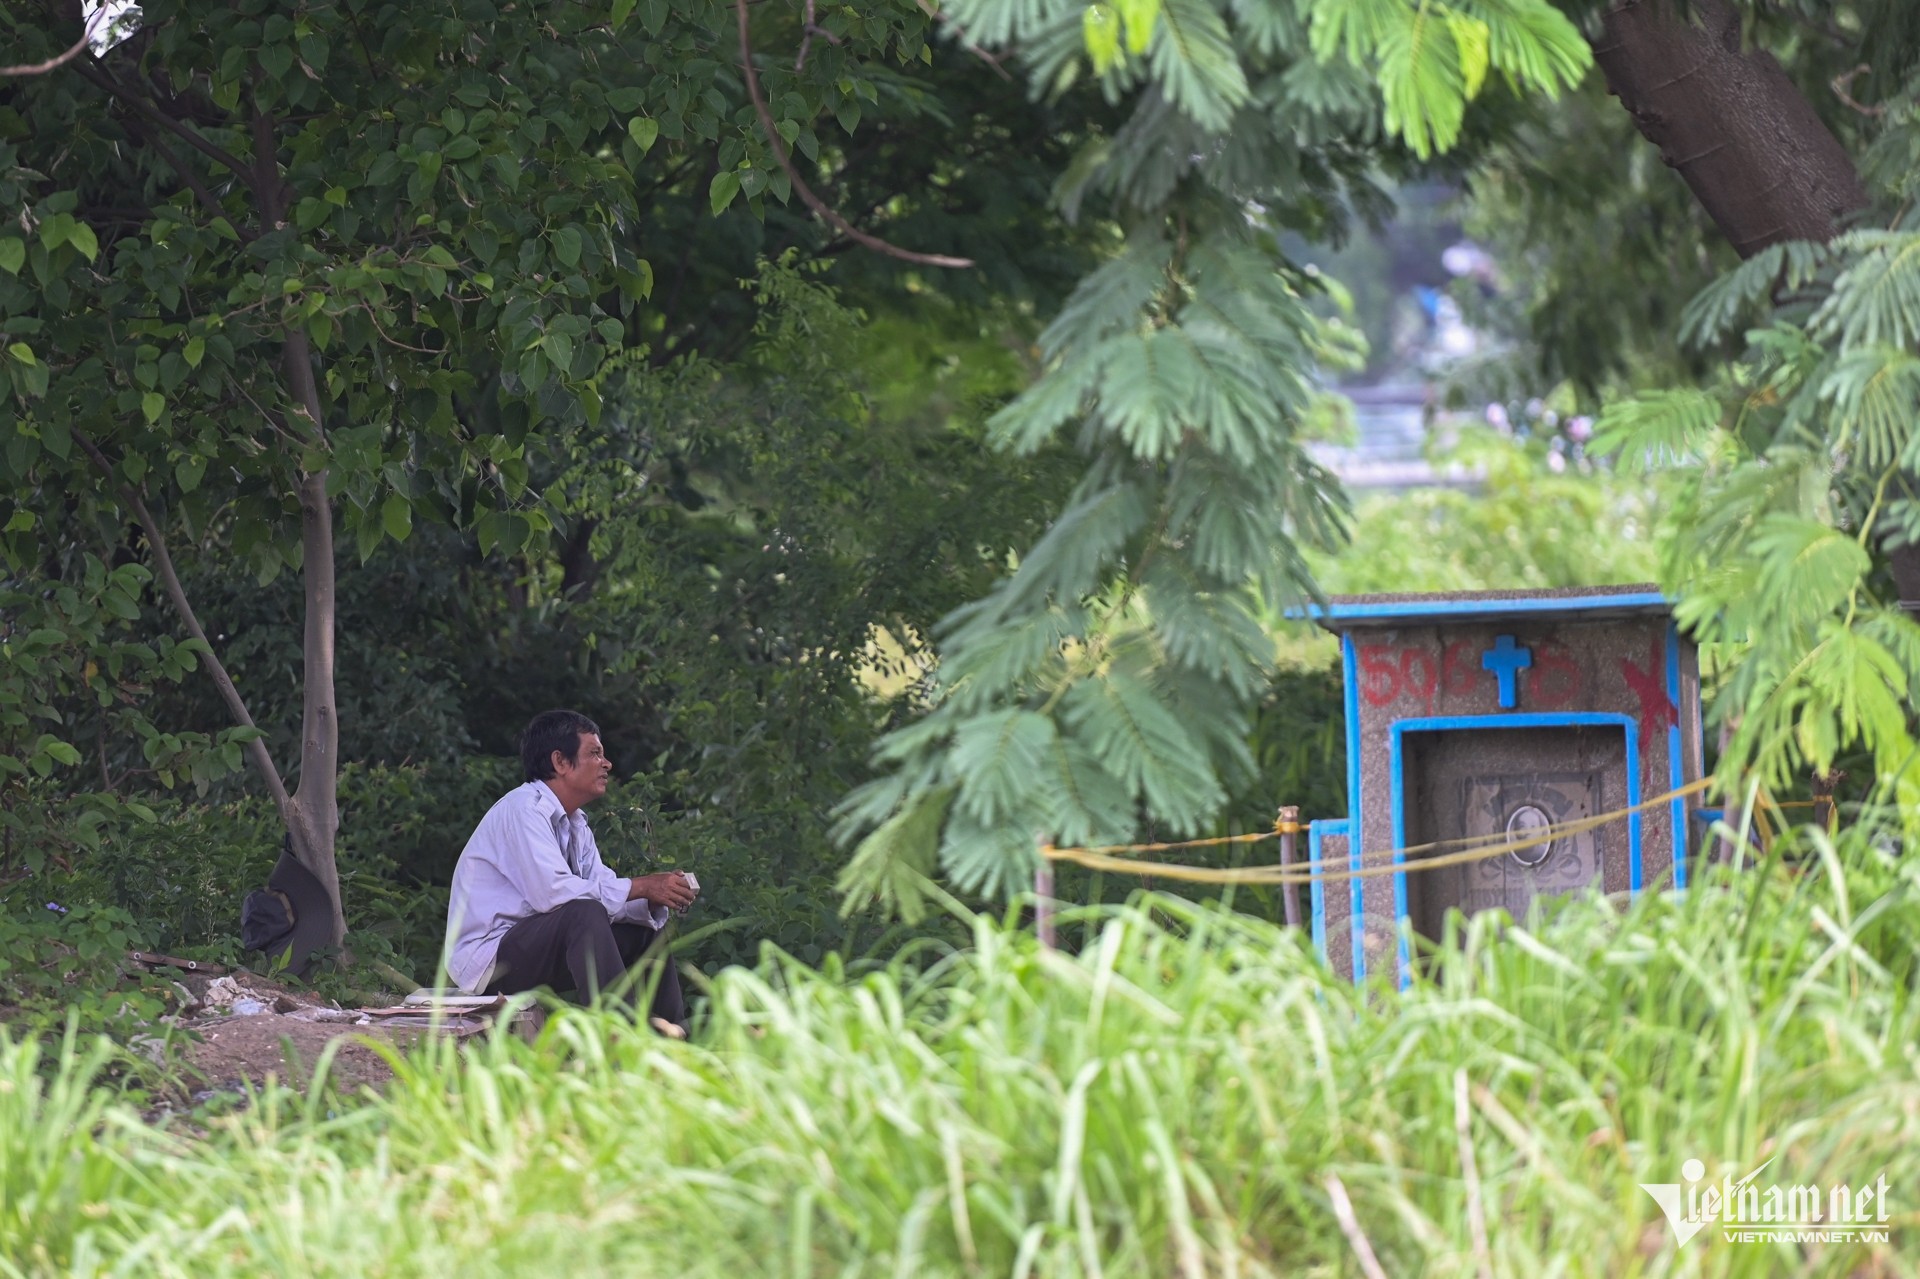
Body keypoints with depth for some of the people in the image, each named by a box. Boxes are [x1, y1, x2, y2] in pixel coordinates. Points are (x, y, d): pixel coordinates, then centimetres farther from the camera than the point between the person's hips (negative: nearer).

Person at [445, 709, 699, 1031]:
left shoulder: (575, 824, 14)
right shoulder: (524, 808, -16)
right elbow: (552, 891, -28)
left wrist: (655, 896, -13)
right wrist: (641, 887, -23)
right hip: (488, 962, -10)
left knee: (645, 925, 11)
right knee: (585, 913, -31)